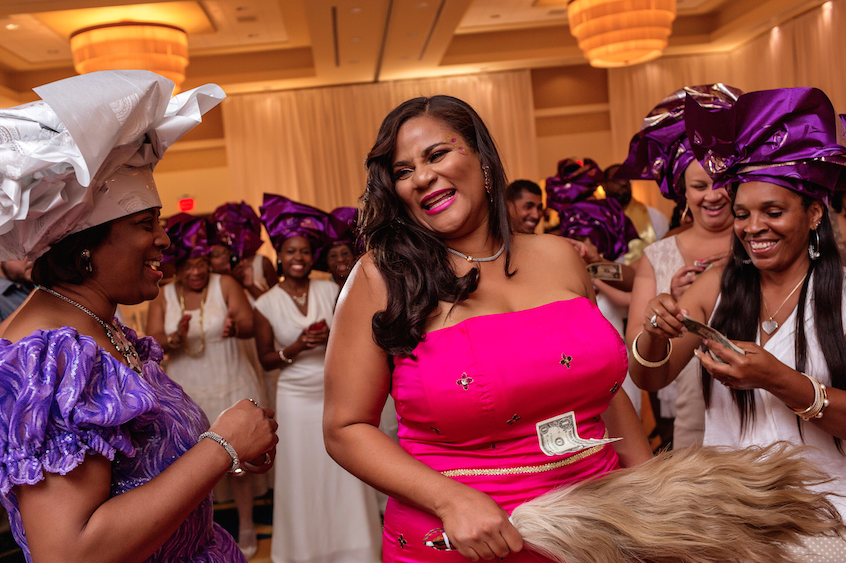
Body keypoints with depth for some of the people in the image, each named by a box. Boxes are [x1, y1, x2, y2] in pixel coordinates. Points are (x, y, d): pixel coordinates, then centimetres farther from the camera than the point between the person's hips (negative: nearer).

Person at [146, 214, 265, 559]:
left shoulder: (226, 285, -2)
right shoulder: (162, 297, 3)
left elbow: (249, 325, -11)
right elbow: (153, 341, -6)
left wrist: (234, 326, -35)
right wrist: (175, 339, -28)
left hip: (230, 389, -1)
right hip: (187, 393, 2)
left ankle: (246, 530, 23)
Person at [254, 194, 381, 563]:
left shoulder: (330, 290, 2)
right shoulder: (267, 304, -1)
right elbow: (266, 359, 2)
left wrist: (333, 337, -12)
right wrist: (296, 348, -15)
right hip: (296, 398, -1)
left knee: (344, 474, 4)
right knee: (302, 477, 5)